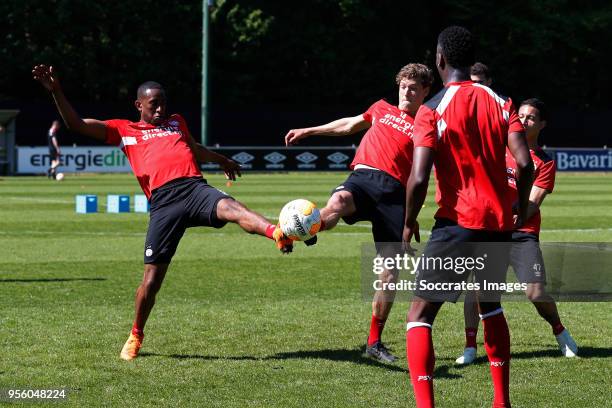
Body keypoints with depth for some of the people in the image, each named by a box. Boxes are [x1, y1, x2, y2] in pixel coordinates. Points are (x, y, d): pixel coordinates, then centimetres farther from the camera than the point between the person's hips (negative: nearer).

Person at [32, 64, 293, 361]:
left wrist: (221, 160, 67)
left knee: (233, 209, -33)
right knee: (152, 278, -4)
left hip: (195, 188, 2)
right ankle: (136, 336, 17)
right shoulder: (124, 130, 21)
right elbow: (75, 124, 16)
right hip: (164, 202, -2)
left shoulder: (176, 122, 32)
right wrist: (56, 91, 6)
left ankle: (277, 233, -60)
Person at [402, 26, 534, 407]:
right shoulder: (501, 103, 5)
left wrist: (409, 223, 0)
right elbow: (525, 164, -5)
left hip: (458, 222, -5)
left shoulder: (432, 110, -7)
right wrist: (521, 211, 10)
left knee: (420, 316, 1)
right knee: (492, 307, 26)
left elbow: (419, 178, -16)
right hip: (500, 223, 5)